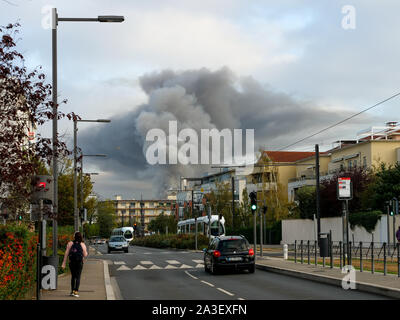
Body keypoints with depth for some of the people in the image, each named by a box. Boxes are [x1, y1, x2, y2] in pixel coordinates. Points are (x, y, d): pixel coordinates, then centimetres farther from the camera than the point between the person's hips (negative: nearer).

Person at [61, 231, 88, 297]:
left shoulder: (70, 243, -1)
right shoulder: (82, 244, -3)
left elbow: (66, 253, -3)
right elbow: (85, 255, -2)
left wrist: (64, 263, -1)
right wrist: (86, 251, 21)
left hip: (71, 262, 2)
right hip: (79, 262, -2)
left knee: (73, 277, 17)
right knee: (78, 277, 3)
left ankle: (72, 291, 17)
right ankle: (76, 292, -4)